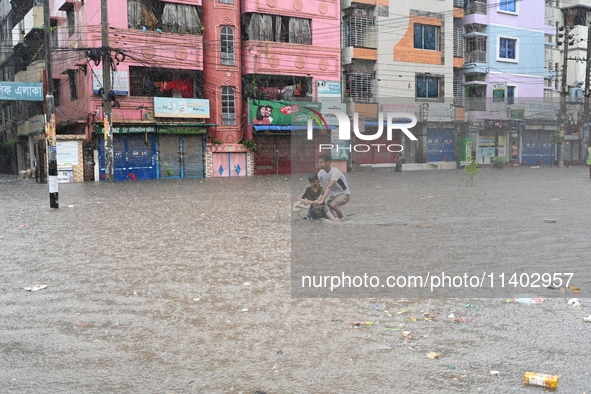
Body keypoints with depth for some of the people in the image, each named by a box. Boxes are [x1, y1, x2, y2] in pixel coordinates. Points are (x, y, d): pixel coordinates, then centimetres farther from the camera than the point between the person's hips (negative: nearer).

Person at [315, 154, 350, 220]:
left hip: (344, 194, -7)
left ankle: (341, 218, -7)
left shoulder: (335, 172, -26)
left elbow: (329, 187, -36)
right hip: (333, 194, 7)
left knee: (332, 205, -32)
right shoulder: (321, 172, -4)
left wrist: (322, 200, -44)